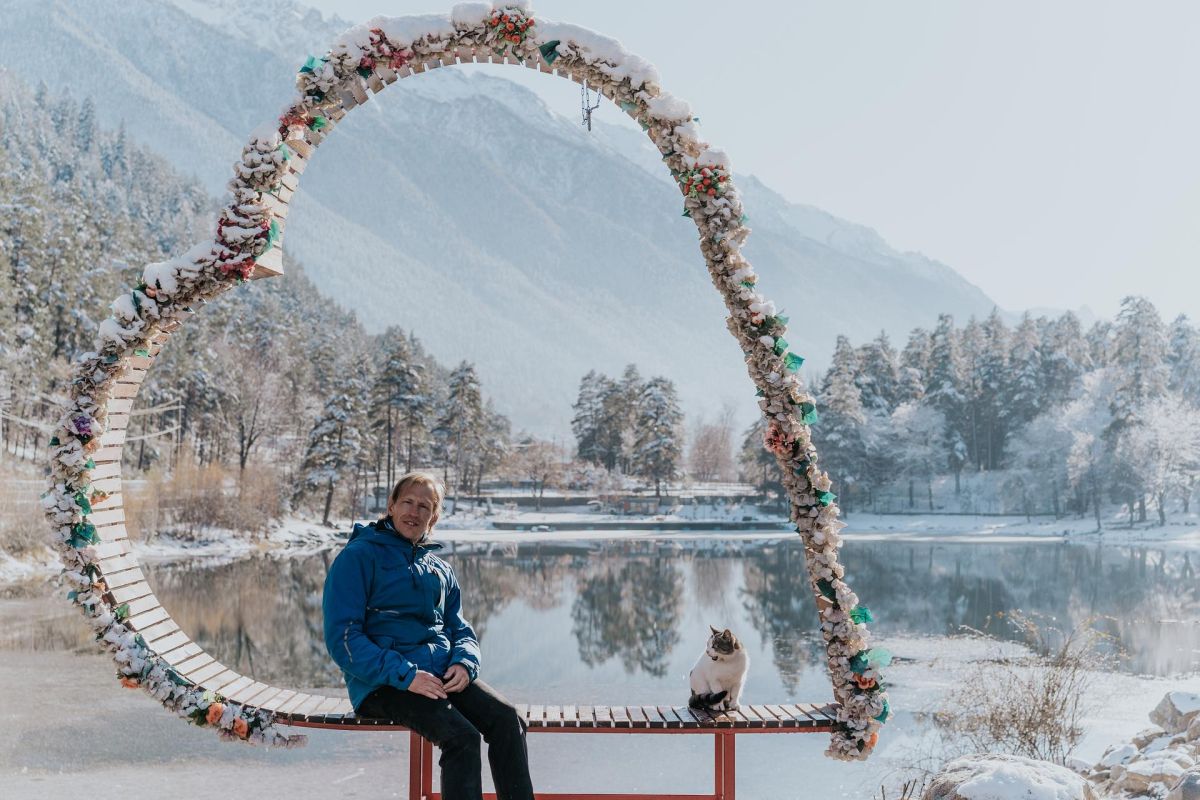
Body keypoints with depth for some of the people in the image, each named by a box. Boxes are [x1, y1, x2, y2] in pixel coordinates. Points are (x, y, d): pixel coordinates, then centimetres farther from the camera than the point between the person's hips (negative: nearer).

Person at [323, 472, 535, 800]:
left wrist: (464, 663, -5)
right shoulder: (358, 557, 0)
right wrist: (404, 675, -19)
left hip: (443, 672, 6)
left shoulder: (440, 569, 21)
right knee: (462, 737, -29)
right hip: (384, 683, -6)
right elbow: (342, 638, -8)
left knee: (507, 719, -21)